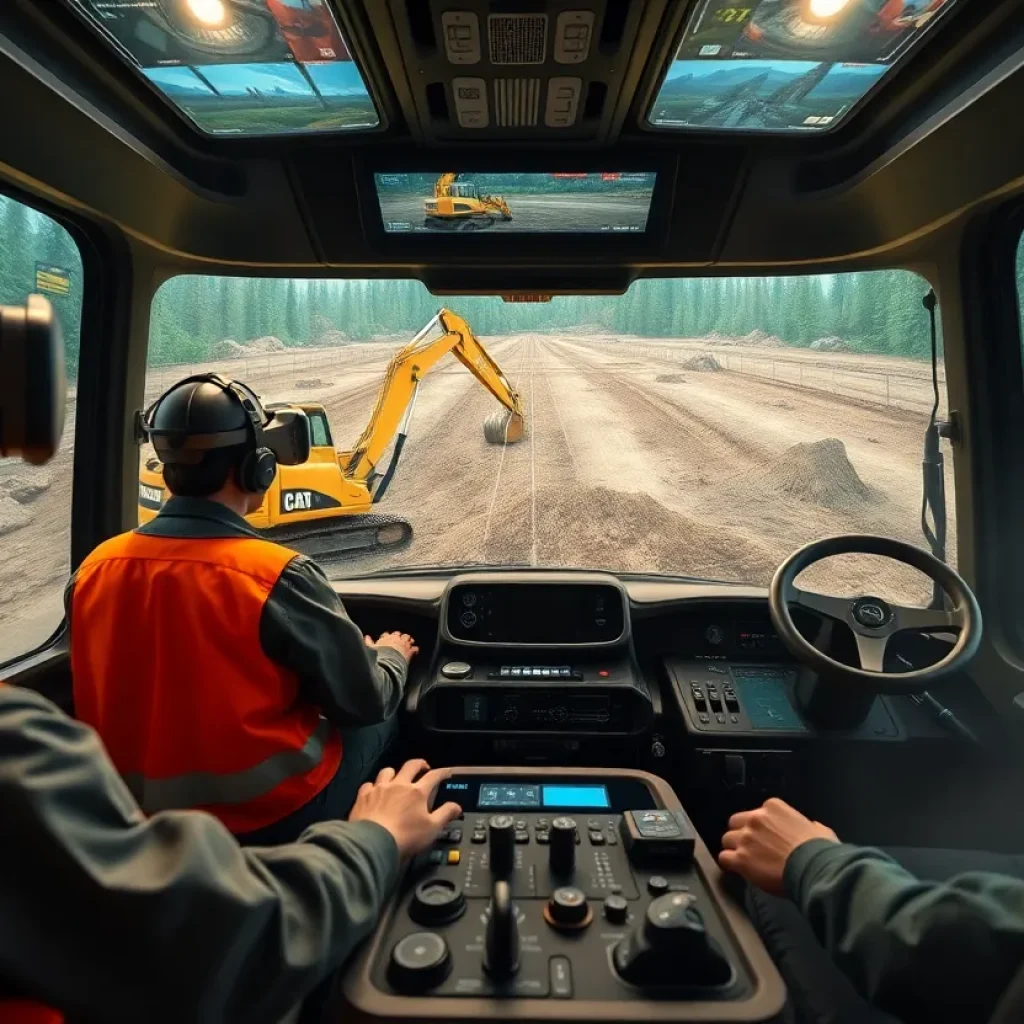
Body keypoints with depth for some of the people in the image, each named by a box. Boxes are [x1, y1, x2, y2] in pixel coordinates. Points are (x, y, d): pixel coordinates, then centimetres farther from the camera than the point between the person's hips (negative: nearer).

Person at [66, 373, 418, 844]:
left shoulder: (94, 570, -9)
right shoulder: (279, 578, -27)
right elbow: (366, 703, -14)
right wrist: (391, 656, 7)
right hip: (270, 816, -6)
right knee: (381, 716, 17)